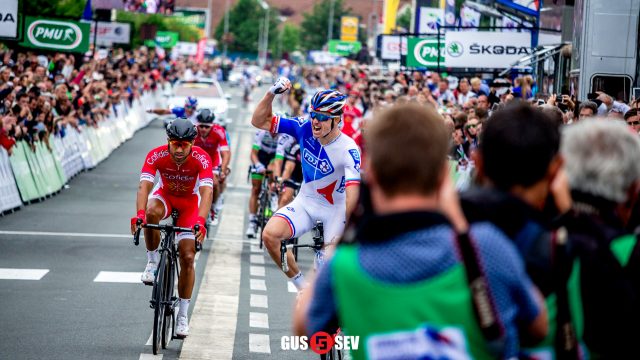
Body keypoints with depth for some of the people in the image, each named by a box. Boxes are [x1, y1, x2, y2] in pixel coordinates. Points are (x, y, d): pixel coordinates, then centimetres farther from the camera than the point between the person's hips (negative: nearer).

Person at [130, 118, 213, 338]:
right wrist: (139, 214, -55)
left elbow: (206, 193, -41)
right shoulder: (156, 155, -28)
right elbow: (144, 186, -37)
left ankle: (183, 315, 4)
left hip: (190, 201, 0)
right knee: (151, 213, -38)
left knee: (187, 258, -8)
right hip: (165, 195, 0)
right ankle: (153, 261, -13)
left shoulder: (201, 159, -30)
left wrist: (200, 222, -58)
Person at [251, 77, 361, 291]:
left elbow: (353, 190, -36)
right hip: (305, 201, 4)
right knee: (270, 234, -19)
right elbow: (259, 121, -10)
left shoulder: (348, 149, -26)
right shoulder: (304, 128, -13)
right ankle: (301, 285, -2)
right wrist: (272, 93, -25)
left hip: (336, 209, -4)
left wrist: (348, 225, -46)